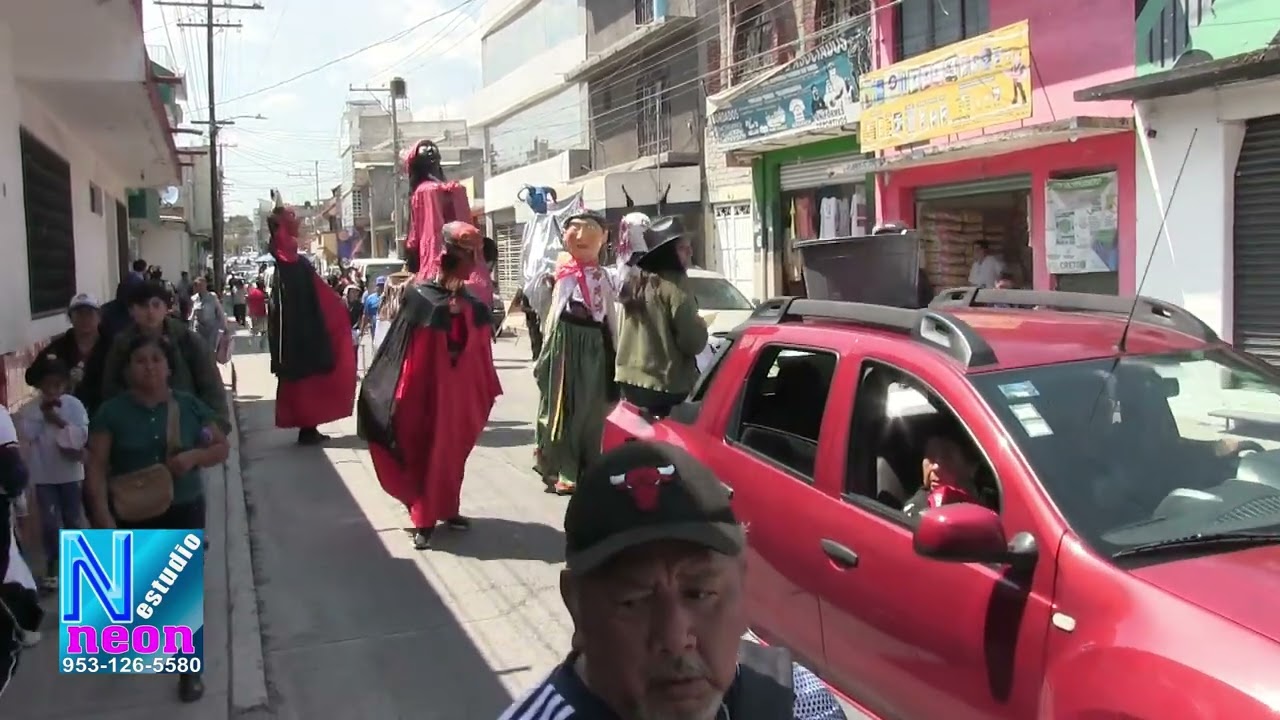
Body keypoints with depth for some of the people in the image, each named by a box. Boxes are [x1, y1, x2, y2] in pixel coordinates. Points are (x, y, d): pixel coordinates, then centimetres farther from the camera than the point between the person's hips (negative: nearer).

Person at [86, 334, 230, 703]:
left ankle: (189, 667, 13)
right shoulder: (112, 412, -7)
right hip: (132, 514, 0)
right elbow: (96, 466, -8)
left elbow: (221, 448, 5)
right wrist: (103, 515, -16)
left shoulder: (190, 406, -3)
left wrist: (194, 455, -16)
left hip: (184, 510, 0)